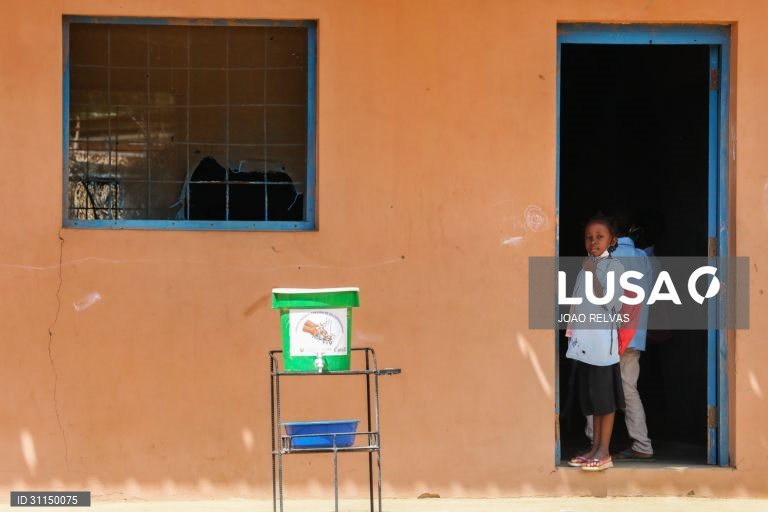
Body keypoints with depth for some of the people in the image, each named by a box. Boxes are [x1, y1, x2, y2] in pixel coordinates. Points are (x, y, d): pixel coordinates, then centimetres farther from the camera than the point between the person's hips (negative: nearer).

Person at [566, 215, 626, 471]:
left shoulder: (614, 266, -6)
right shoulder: (585, 267, 16)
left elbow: (613, 304, -16)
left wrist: (593, 275, -15)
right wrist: (572, 332, 12)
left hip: (602, 340, -7)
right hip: (583, 340, 7)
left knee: (605, 397, -2)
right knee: (591, 398, 10)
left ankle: (604, 452, 0)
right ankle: (595, 448, 16)